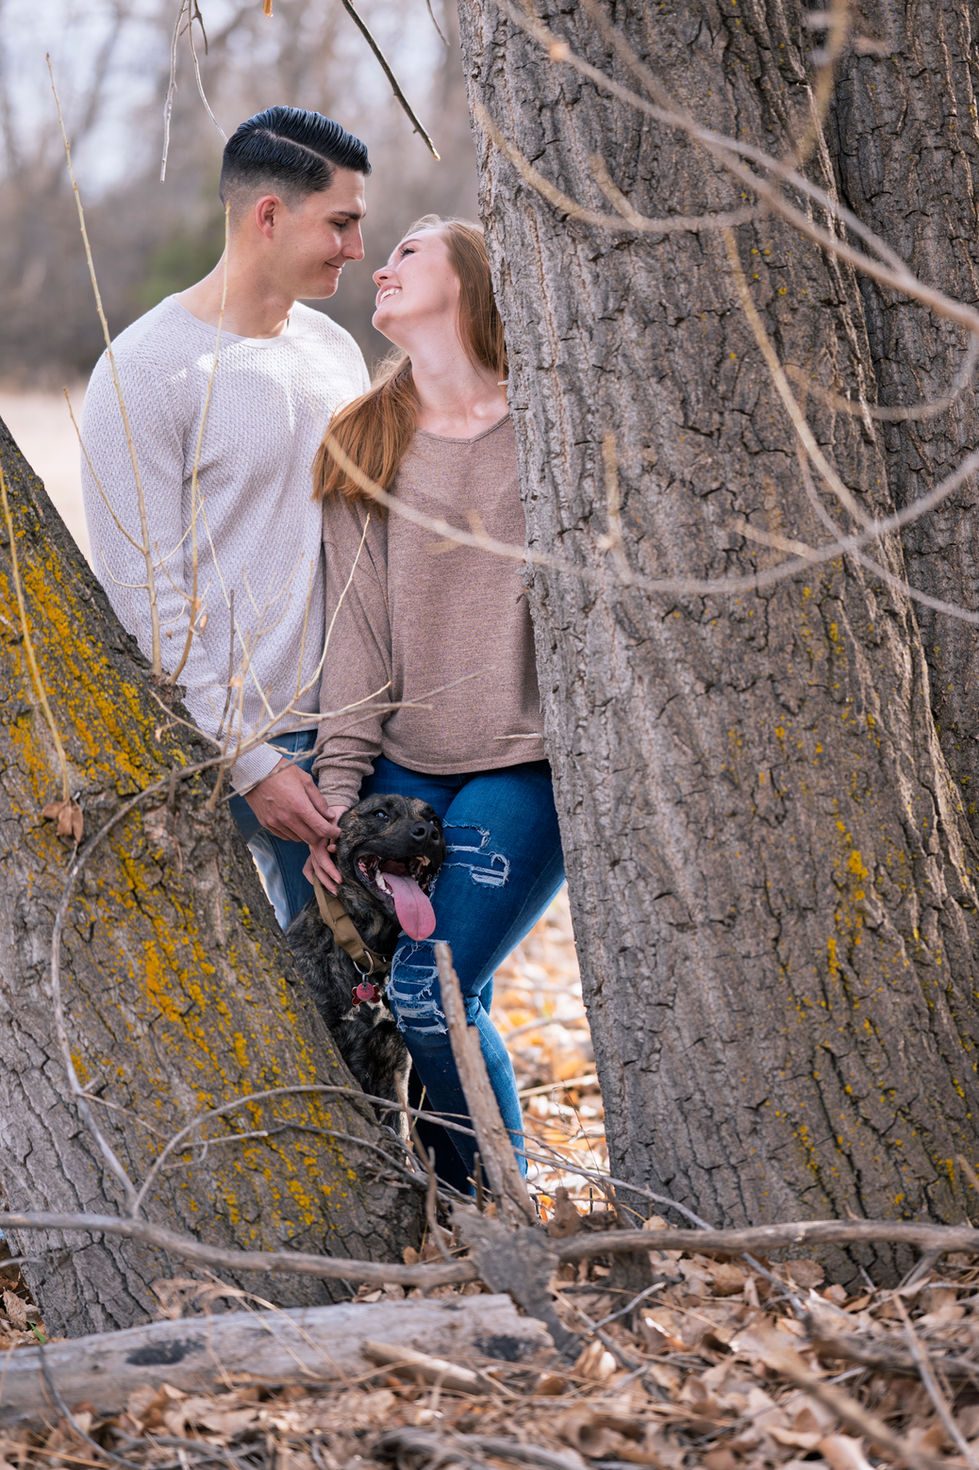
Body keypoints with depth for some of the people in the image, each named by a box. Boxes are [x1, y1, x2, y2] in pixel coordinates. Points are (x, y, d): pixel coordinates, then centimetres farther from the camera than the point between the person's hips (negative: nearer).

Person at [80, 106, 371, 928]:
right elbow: (146, 601, -13)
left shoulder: (337, 351, 12)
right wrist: (250, 761, -15)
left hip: (337, 736, 6)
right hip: (211, 751, -6)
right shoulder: (145, 371, -10)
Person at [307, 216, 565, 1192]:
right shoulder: (358, 446, 11)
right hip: (405, 770, 4)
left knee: (430, 993, -15)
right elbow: (358, 629, 8)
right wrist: (338, 782, -1)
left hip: (527, 764, -4)